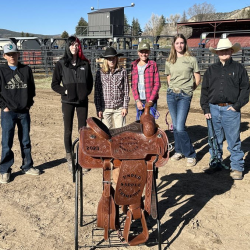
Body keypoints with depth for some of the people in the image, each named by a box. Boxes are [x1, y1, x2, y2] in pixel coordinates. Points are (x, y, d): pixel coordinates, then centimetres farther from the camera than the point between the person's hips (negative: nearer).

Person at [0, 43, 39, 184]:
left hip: (24, 112, 2)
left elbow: (32, 88, 11)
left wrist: (29, 104, 3)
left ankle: (27, 166, 24)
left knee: (26, 141, 11)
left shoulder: (26, 70, 5)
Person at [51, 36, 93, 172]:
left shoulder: (85, 63, 5)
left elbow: (90, 81, 14)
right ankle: (70, 159, 16)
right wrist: (64, 91, -10)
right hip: (68, 101, -1)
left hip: (82, 101, 2)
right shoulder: (61, 64, 0)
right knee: (68, 131, 5)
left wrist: (86, 92, 0)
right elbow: (54, 84, 2)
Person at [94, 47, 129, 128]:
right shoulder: (100, 73, 3)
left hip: (119, 108, 0)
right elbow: (97, 92, 5)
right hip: (105, 108, 0)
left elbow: (126, 90, 4)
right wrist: (98, 109, 1)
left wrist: (125, 107, 0)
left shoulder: (122, 72, 2)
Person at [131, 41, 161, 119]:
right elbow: (133, 85, 7)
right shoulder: (134, 65, 9)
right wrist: (137, 100, -3)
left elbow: (157, 84, -2)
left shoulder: (153, 64, 1)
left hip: (151, 100, -3)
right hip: (139, 100, 3)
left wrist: (151, 100, -9)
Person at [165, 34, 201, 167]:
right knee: (175, 125, 9)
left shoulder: (191, 59, 0)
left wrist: (188, 90, 10)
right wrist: (174, 89, 13)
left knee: (180, 127, -12)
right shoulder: (169, 62, 10)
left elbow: (197, 79, 6)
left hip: (185, 96, -4)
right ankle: (178, 151, 25)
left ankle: (190, 155, 2)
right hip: (171, 94, 4)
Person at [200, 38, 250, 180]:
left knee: (234, 140, 1)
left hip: (231, 110, -3)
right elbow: (205, 90, 11)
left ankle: (237, 168, 11)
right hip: (214, 109, 3)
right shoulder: (211, 70, 12)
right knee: (215, 140, 13)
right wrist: (206, 109, 3)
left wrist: (237, 106, -8)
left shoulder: (239, 68, 5)